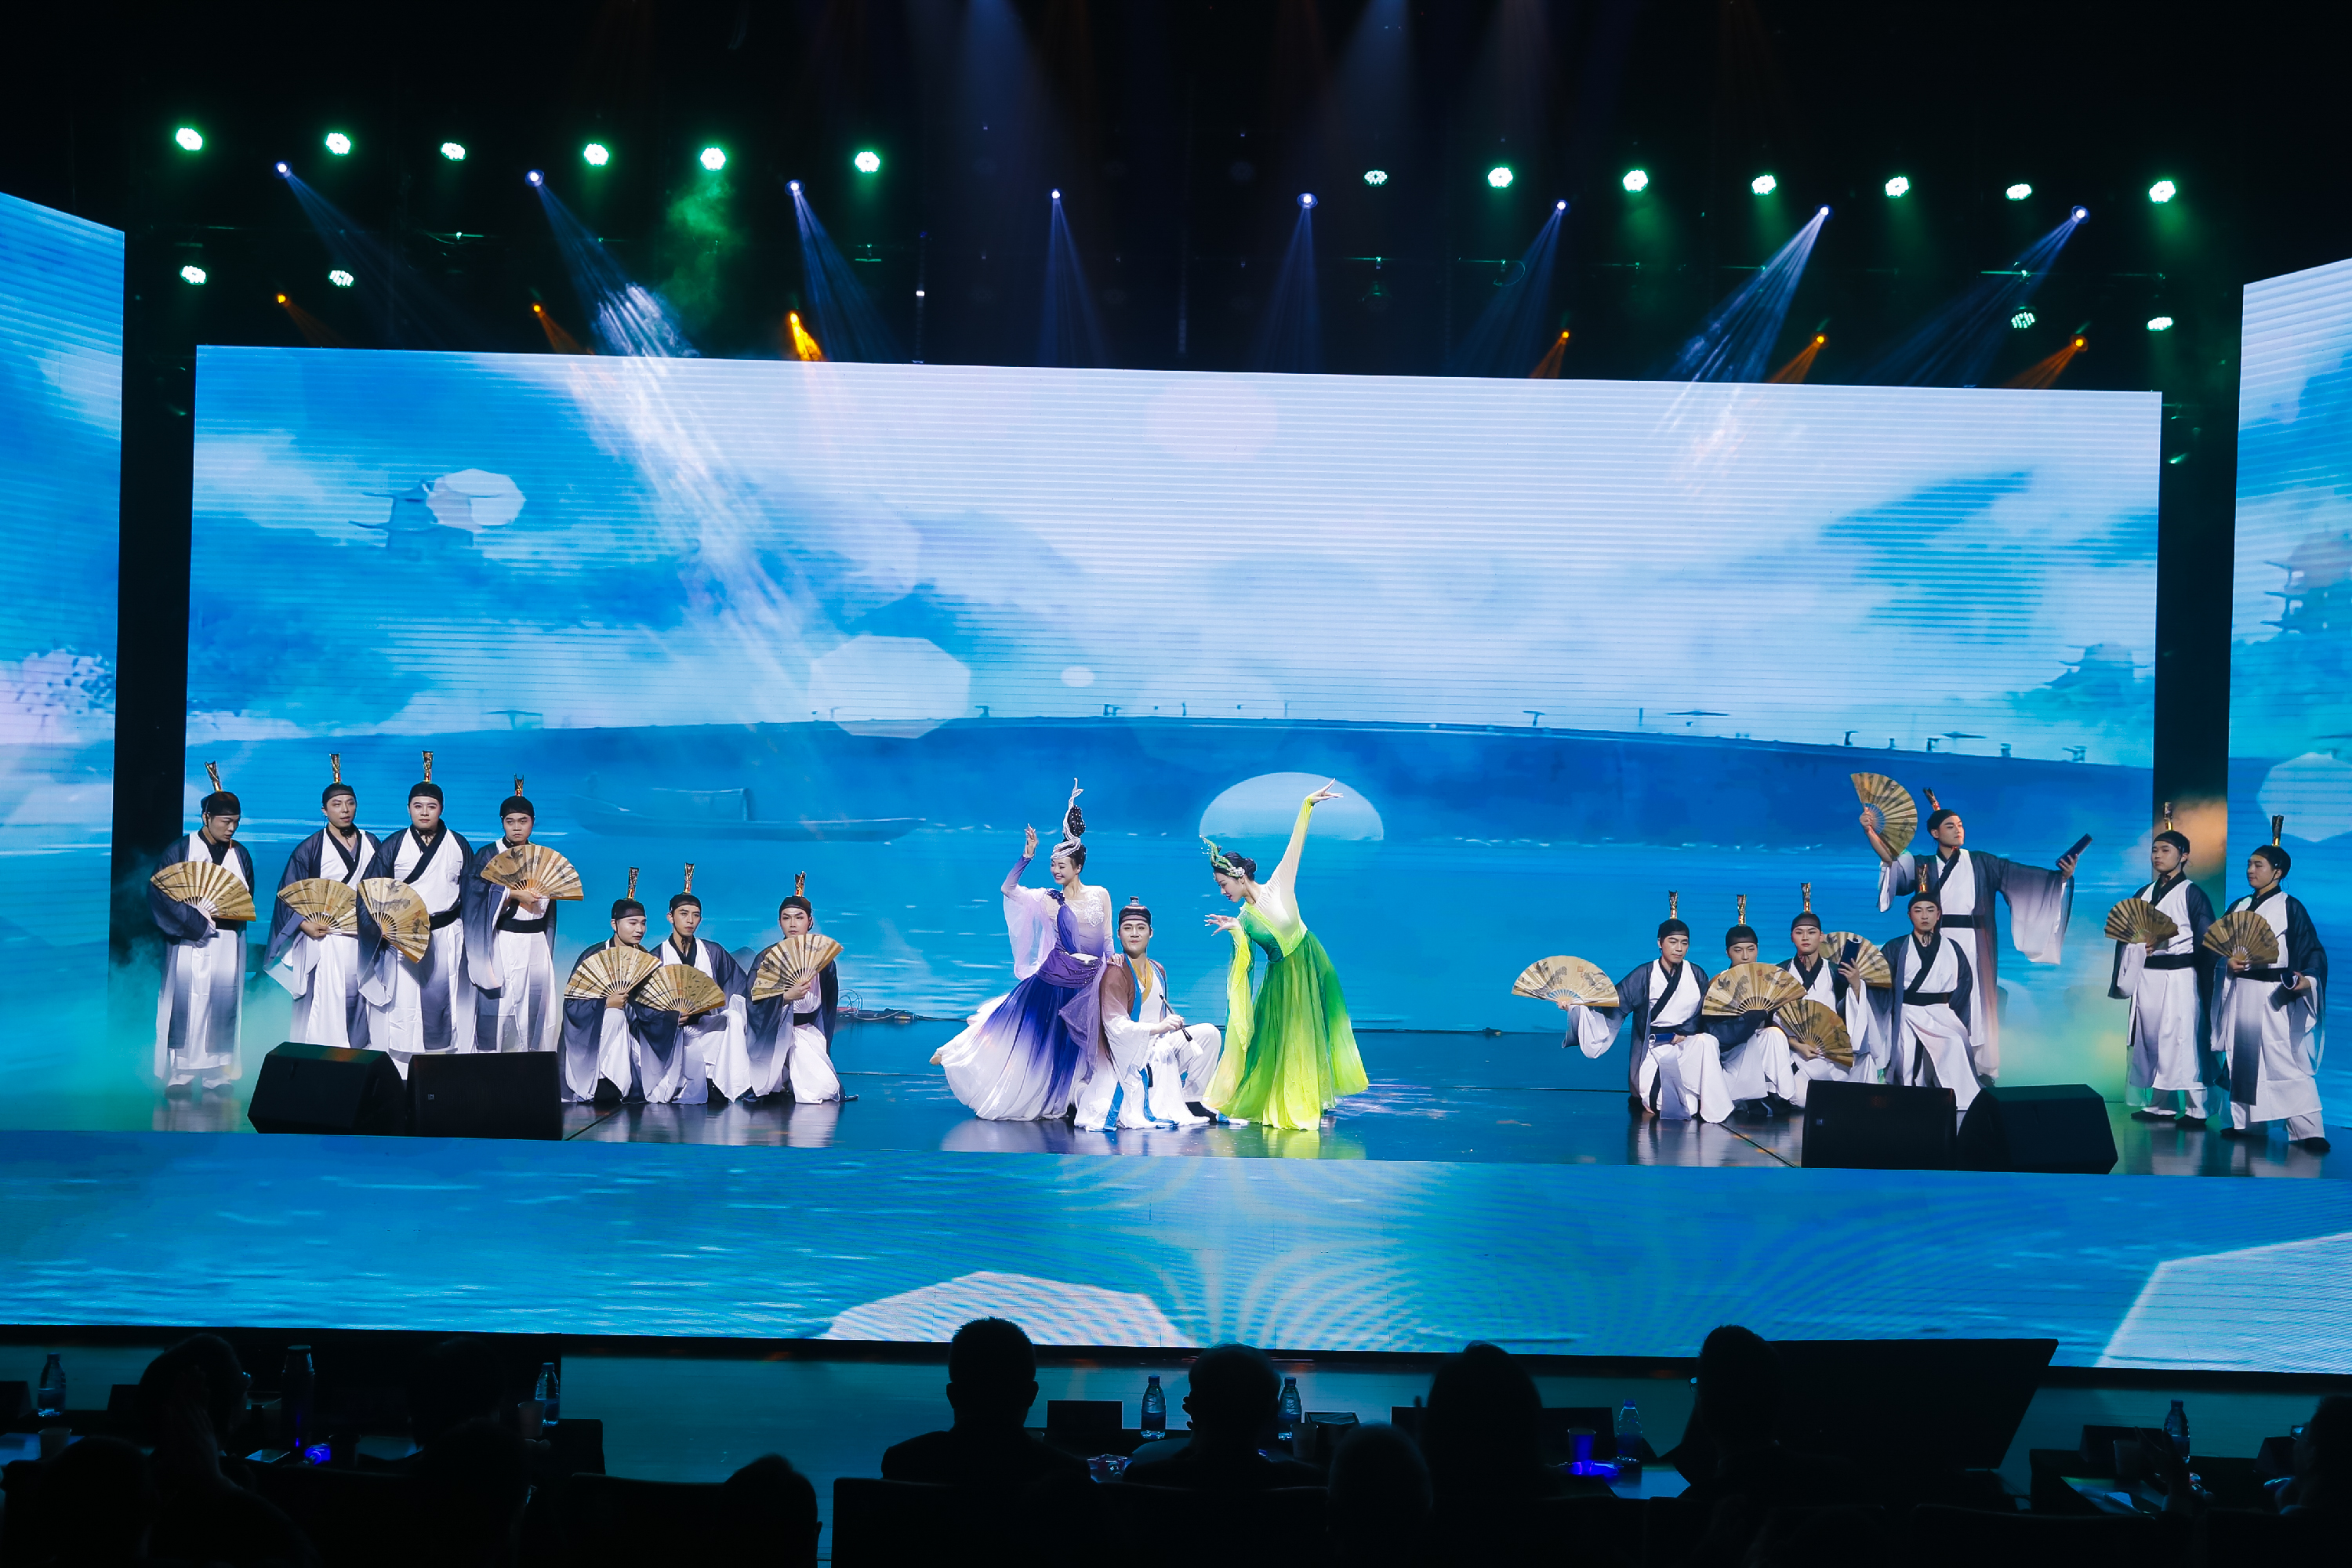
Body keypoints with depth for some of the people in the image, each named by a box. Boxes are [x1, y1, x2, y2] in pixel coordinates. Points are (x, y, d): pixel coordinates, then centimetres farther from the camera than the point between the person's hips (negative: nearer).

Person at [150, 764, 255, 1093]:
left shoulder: (241, 855, 11)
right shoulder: (180, 851, 0)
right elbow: (160, 895, -7)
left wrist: (226, 911, -9)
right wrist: (197, 920, -13)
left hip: (227, 945, 3)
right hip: (189, 944, -3)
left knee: (223, 1005, 0)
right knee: (186, 1003, -4)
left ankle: (219, 1075, 4)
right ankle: (179, 1075, 1)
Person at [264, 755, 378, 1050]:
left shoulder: (371, 845, 10)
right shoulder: (310, 849, 0)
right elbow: (288, 892, 1)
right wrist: (304, 923, -13)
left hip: (365, 936, 3)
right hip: (325, 936, -3)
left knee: (359, 1000, 3)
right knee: (324, 1005, -7)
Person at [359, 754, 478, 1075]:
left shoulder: (459, 846, 5)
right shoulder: (392, 846, 1)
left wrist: (471, 934, 3)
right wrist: (379, 926, -13)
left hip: (447, 935, 1)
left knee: (442, 999, 1)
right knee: (402, 1005, -1)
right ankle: (398, 1071, 5)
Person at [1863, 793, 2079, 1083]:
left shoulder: (1983, 864, 9)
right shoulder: (1923, 866, 10)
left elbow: (2023, 874, 0)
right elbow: (1891, 858, -6)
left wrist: (2060, 876, -17)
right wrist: (1870, 831, -23)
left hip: (1975, 943, 0)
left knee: (1977, 1003, -2)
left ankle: (1983, 1069, 3)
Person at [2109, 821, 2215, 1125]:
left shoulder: (2192, 894, -2)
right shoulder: (2143, 894, 16)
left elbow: (2205, 943, -8)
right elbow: (2127, 935, 16)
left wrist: (2166, 943, -18)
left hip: (2179, 978, -6)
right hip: (2146, 977, 6)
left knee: (2182, 1043, -7)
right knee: (2149, 1040, 8)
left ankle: (2194, 1109, -2)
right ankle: (2159, 1105, 16)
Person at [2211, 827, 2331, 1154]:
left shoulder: (2290, 907, -3)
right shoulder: (2238, 907, 13)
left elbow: (2312, 950, -7)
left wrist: (2308, 980, -24)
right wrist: (2228, 960, -6)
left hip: (2274, 994, -6)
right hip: (2240, 992, 6)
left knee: (2286, 1062, -11)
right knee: (2242, 1058, 8)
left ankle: (2309, 1131, -11)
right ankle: (2248, 1123, 16)